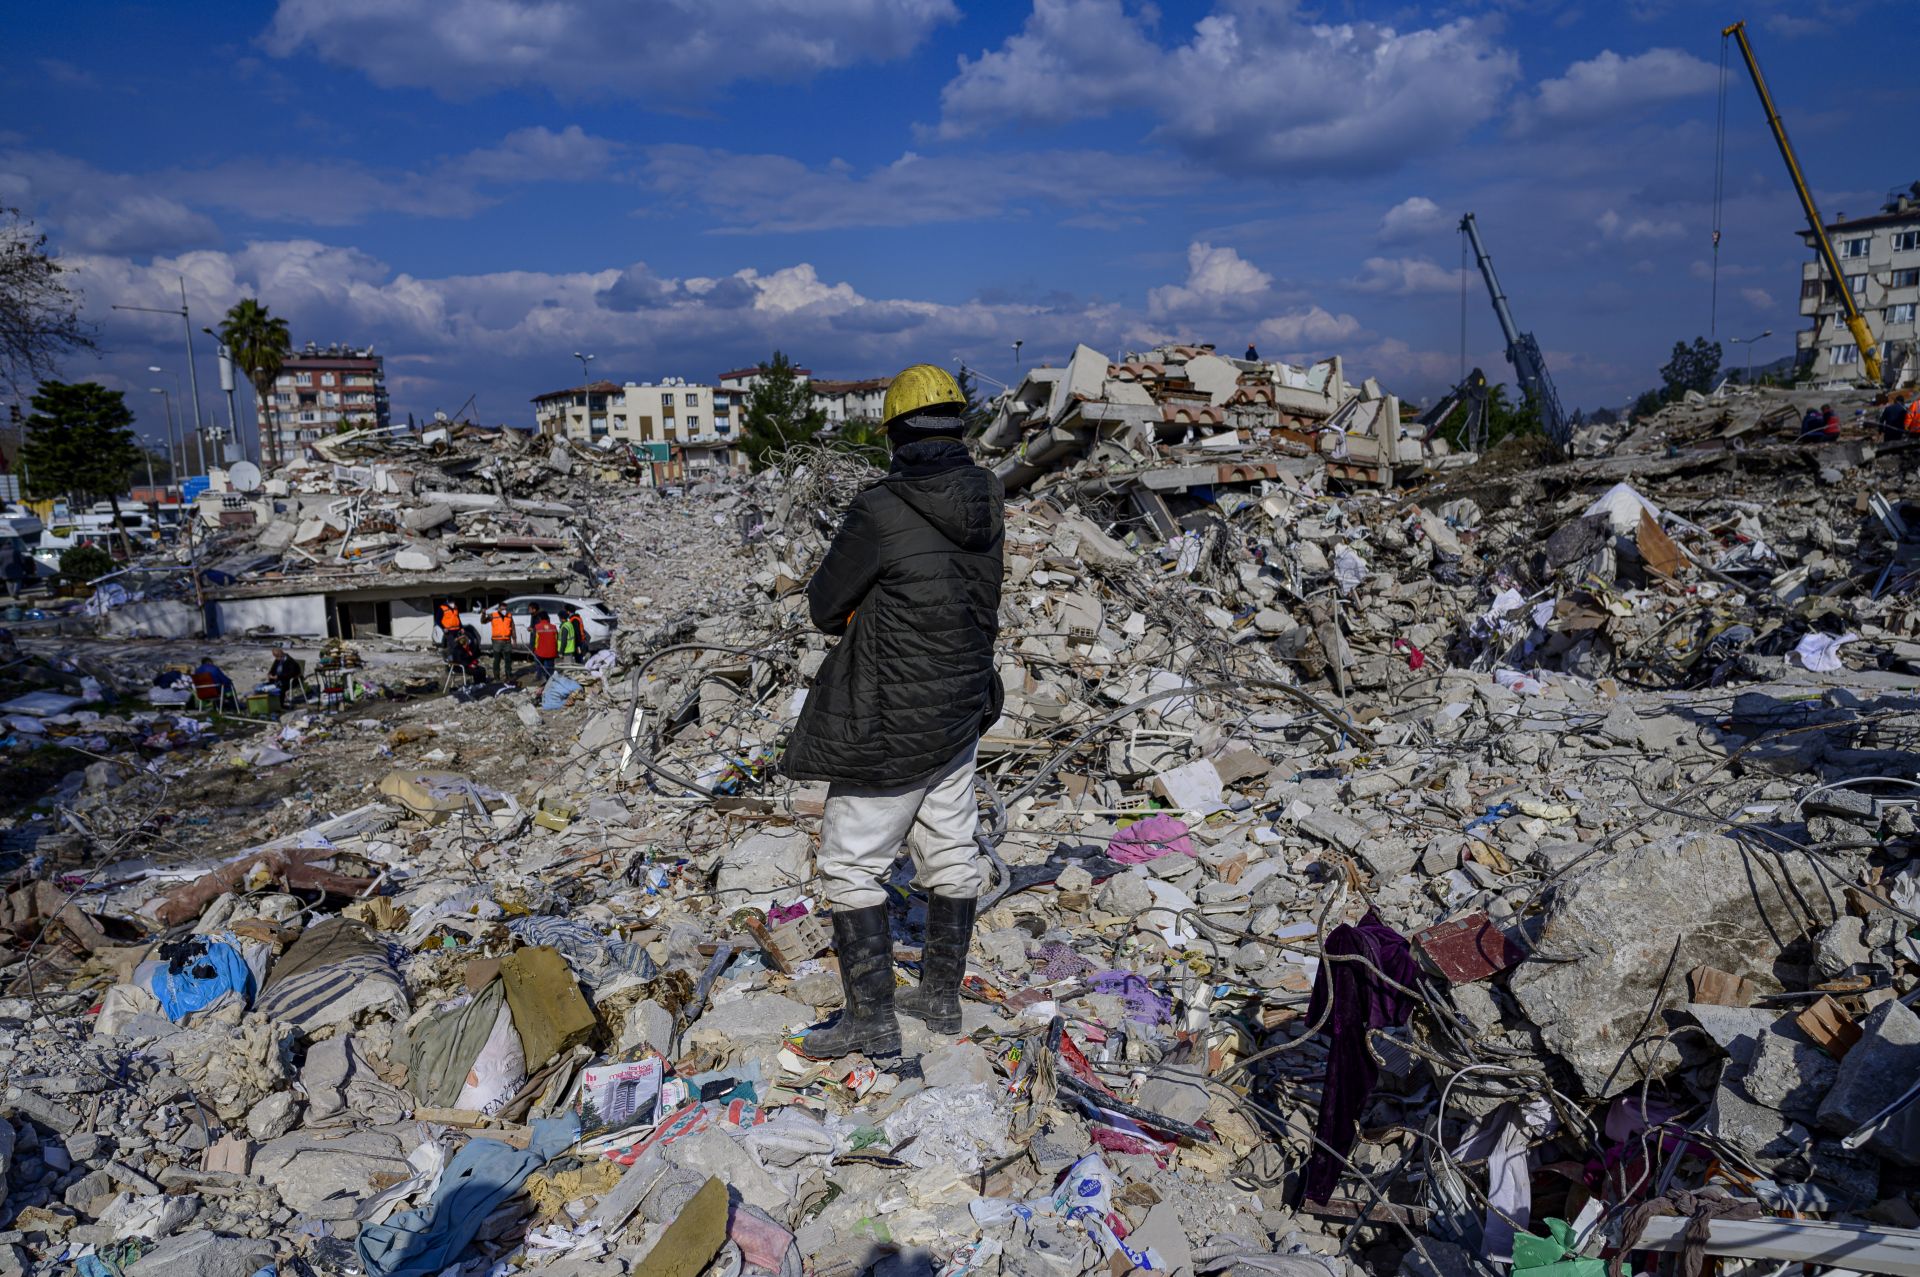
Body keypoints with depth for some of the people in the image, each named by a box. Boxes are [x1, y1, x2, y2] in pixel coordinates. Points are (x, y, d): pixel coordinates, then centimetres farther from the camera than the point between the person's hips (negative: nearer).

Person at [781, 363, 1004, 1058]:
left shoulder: (881, 512, -22)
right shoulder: (986, 502, 0)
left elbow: (824, 606, -11)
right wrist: (871, 614, 3)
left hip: (890, 722, -8)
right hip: (963, 702, 8)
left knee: (852, 864, 6)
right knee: (950, 851, 17)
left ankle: (872, 1017, 15)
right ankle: (941, 994, 32)